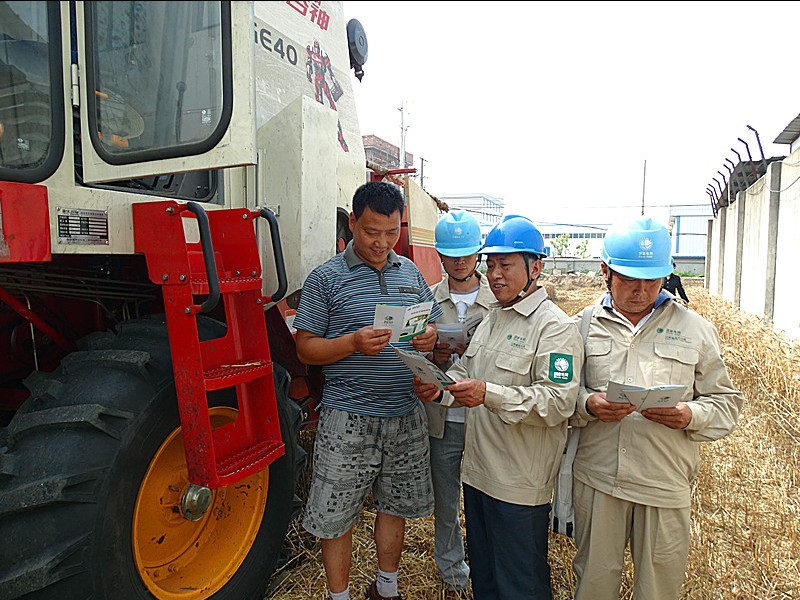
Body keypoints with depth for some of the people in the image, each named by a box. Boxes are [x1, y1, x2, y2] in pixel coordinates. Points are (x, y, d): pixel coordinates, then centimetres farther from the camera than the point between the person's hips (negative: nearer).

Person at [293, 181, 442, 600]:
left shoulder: (410, 273, 9)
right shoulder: (326, 278, -6)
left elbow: (432, 327, 16)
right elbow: (305, 348, -6)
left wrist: (429, 338, -8)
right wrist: (353, 343, -23)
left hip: (405, 416, 5)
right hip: (348, 420, -4)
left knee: (396, 504, 19)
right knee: (336, 516, 7)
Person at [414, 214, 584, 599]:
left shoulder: (555, 327, -16)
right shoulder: (492, 318, 12)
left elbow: (558, 401, -25)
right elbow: (466, 370, 16)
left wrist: (489, 395, -34)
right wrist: (439, 389, -5)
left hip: (520, 484, -8)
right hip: (477, 470, 8)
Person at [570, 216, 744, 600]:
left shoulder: (695, 329, 3)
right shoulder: (583, 324, 2)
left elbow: (727, 402, 6)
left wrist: (690, 416, -14)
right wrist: (587, 404, -16)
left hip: (666, 482, 0)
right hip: (596, 477, 0)